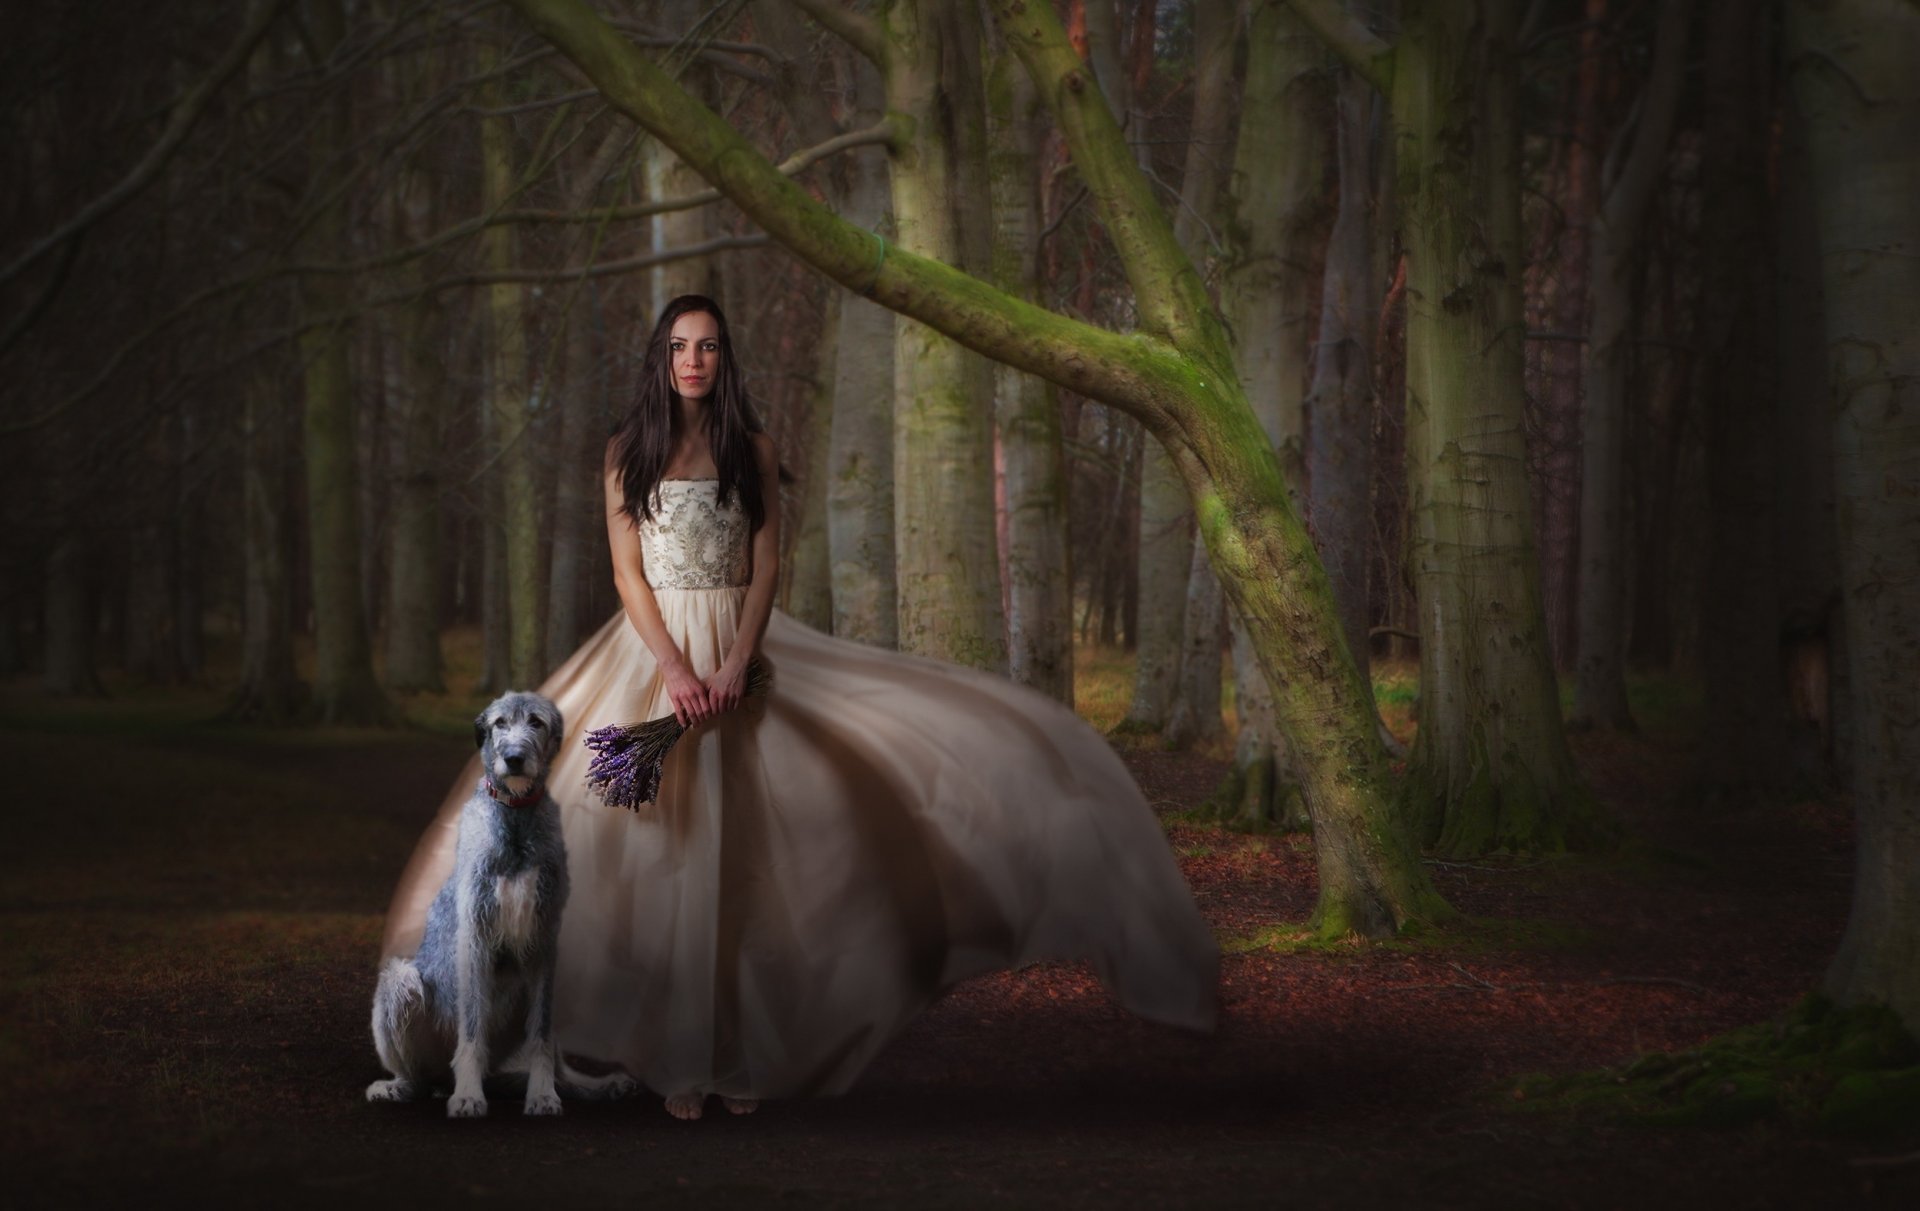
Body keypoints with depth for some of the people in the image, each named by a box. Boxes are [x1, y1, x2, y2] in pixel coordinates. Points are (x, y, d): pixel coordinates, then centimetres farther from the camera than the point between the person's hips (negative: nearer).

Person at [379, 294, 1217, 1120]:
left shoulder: (752, 451, 7)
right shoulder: (628, 450, 5)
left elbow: (766, 569, 2)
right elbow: (627, 571, -1)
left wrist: (733, 667, -13)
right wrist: (674, 668, -14)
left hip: (739, 648, 1)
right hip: (653, 650, -1)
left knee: (739, 852, -5)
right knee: (662, 845, -7)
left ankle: (740, 1057, 0)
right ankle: (676, 1060, -2)